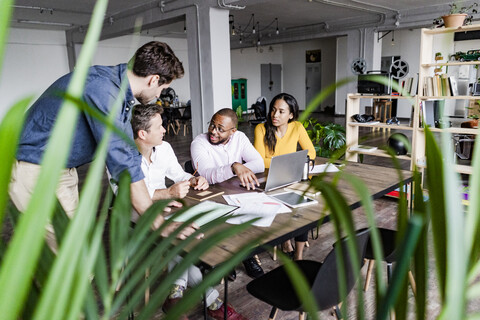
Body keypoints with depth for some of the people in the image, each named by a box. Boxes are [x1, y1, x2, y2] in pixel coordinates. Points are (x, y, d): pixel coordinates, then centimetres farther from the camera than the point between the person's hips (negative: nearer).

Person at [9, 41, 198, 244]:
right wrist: (160, 225, -26)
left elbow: (126, 149, 11)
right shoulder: (101, 88, -29)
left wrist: (153, 201, 11)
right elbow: (122, 163, -31)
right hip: (34, 171, -9)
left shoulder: (120, 91, 2)